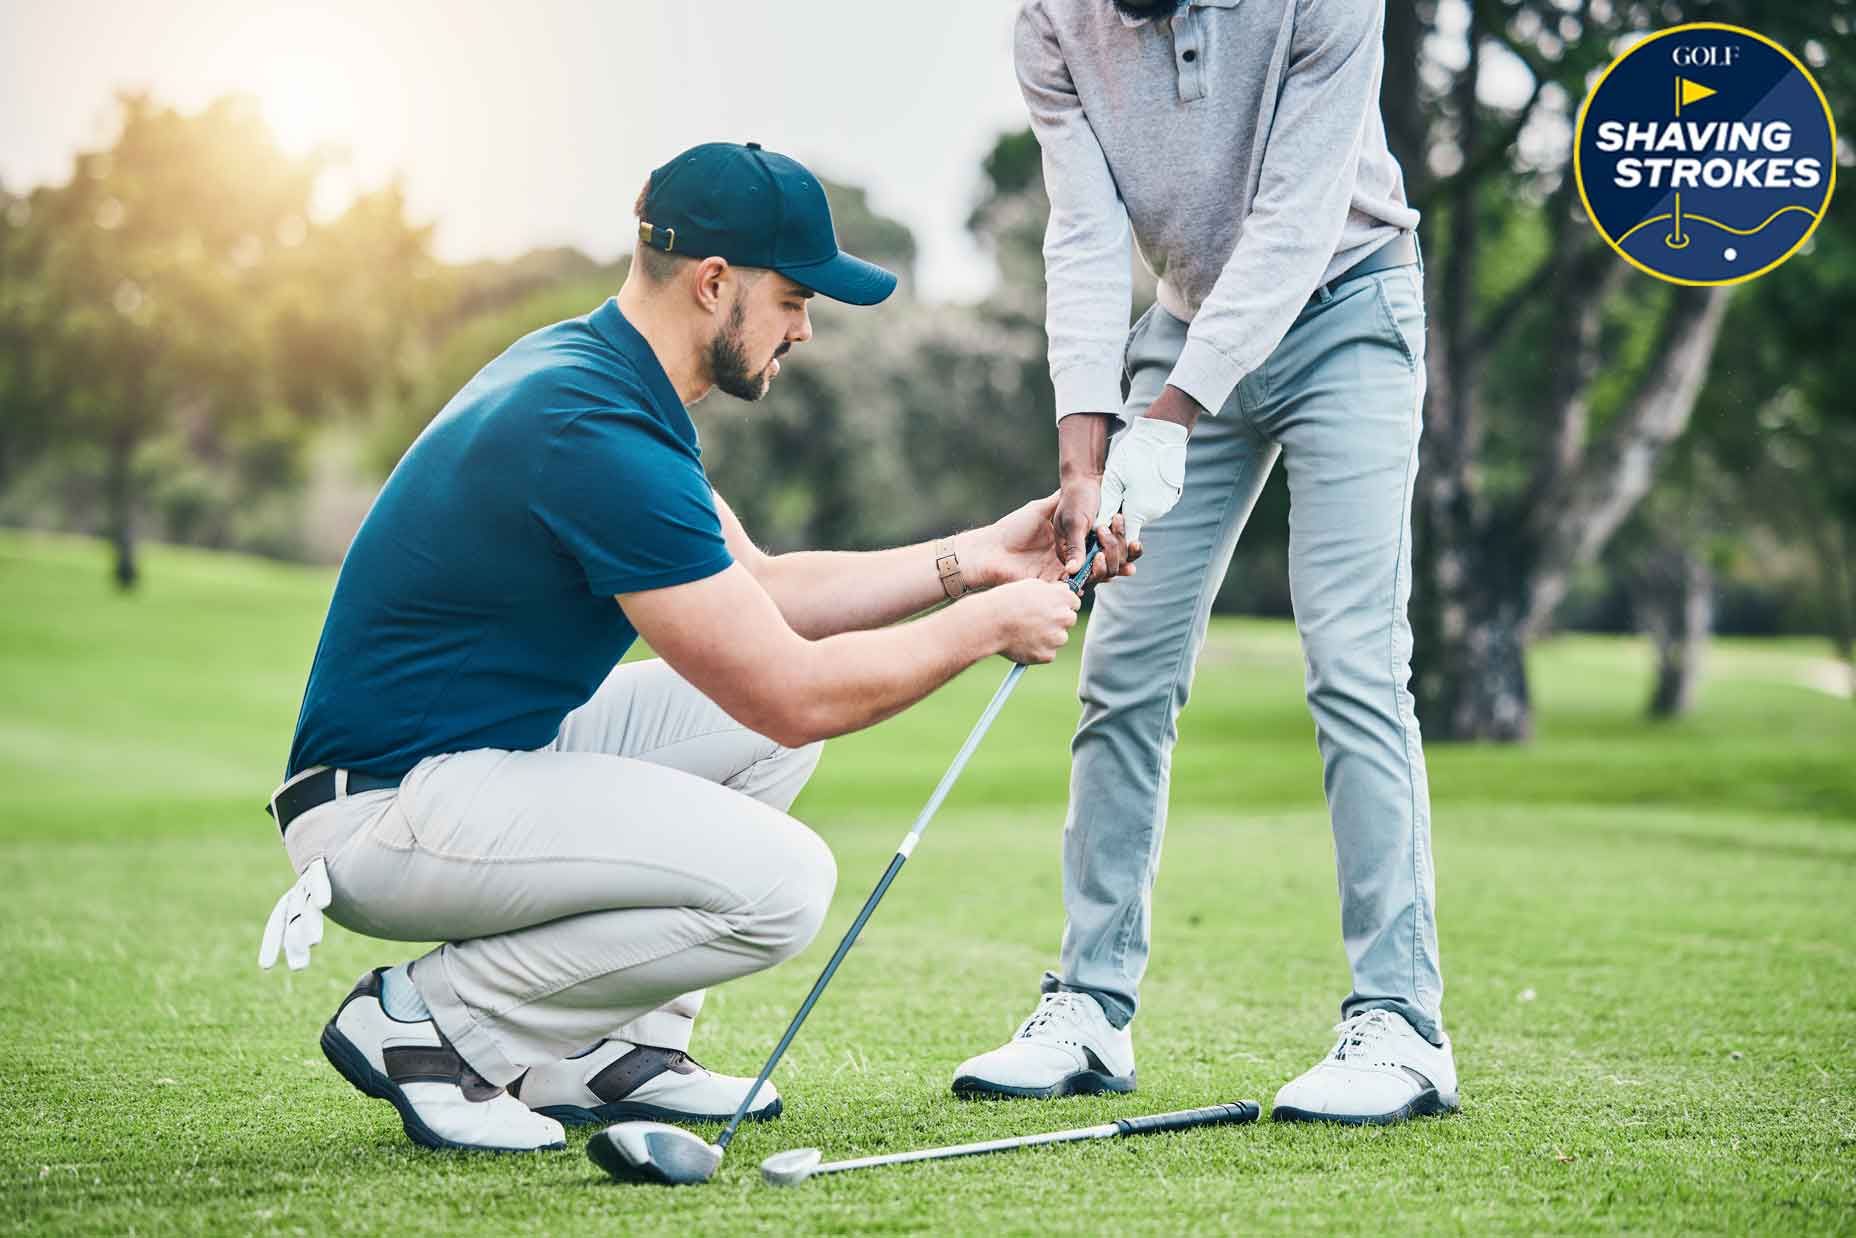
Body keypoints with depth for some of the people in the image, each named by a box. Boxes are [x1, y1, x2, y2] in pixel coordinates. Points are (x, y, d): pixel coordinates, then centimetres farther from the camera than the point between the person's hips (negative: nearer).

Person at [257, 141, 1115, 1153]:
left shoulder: (583, 369, 9)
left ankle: (606, 1049, 10)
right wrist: (984, 626, -7)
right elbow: (792, 694, -21)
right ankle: (425, 1022, -6)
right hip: (384, 809, -11)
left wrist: (970, 559, 11)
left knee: (777, 701, 12)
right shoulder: (598, 434, -23)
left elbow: (757, 590, 18)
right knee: (779, 883, -22)